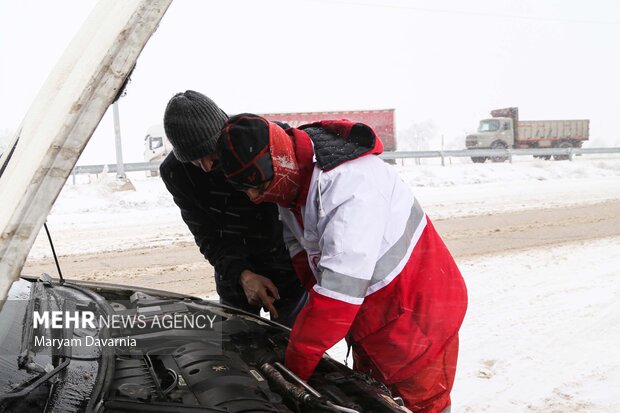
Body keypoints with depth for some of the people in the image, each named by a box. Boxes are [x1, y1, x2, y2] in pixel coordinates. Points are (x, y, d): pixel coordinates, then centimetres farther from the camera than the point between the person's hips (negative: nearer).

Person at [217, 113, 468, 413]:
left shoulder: (350, 183, -34)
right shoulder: (294, 178, -6)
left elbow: (341, 287, -36)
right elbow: (297, 239, 9)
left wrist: (297, 362, -27)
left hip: (417, 315, -8)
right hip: (369, 318, 9)